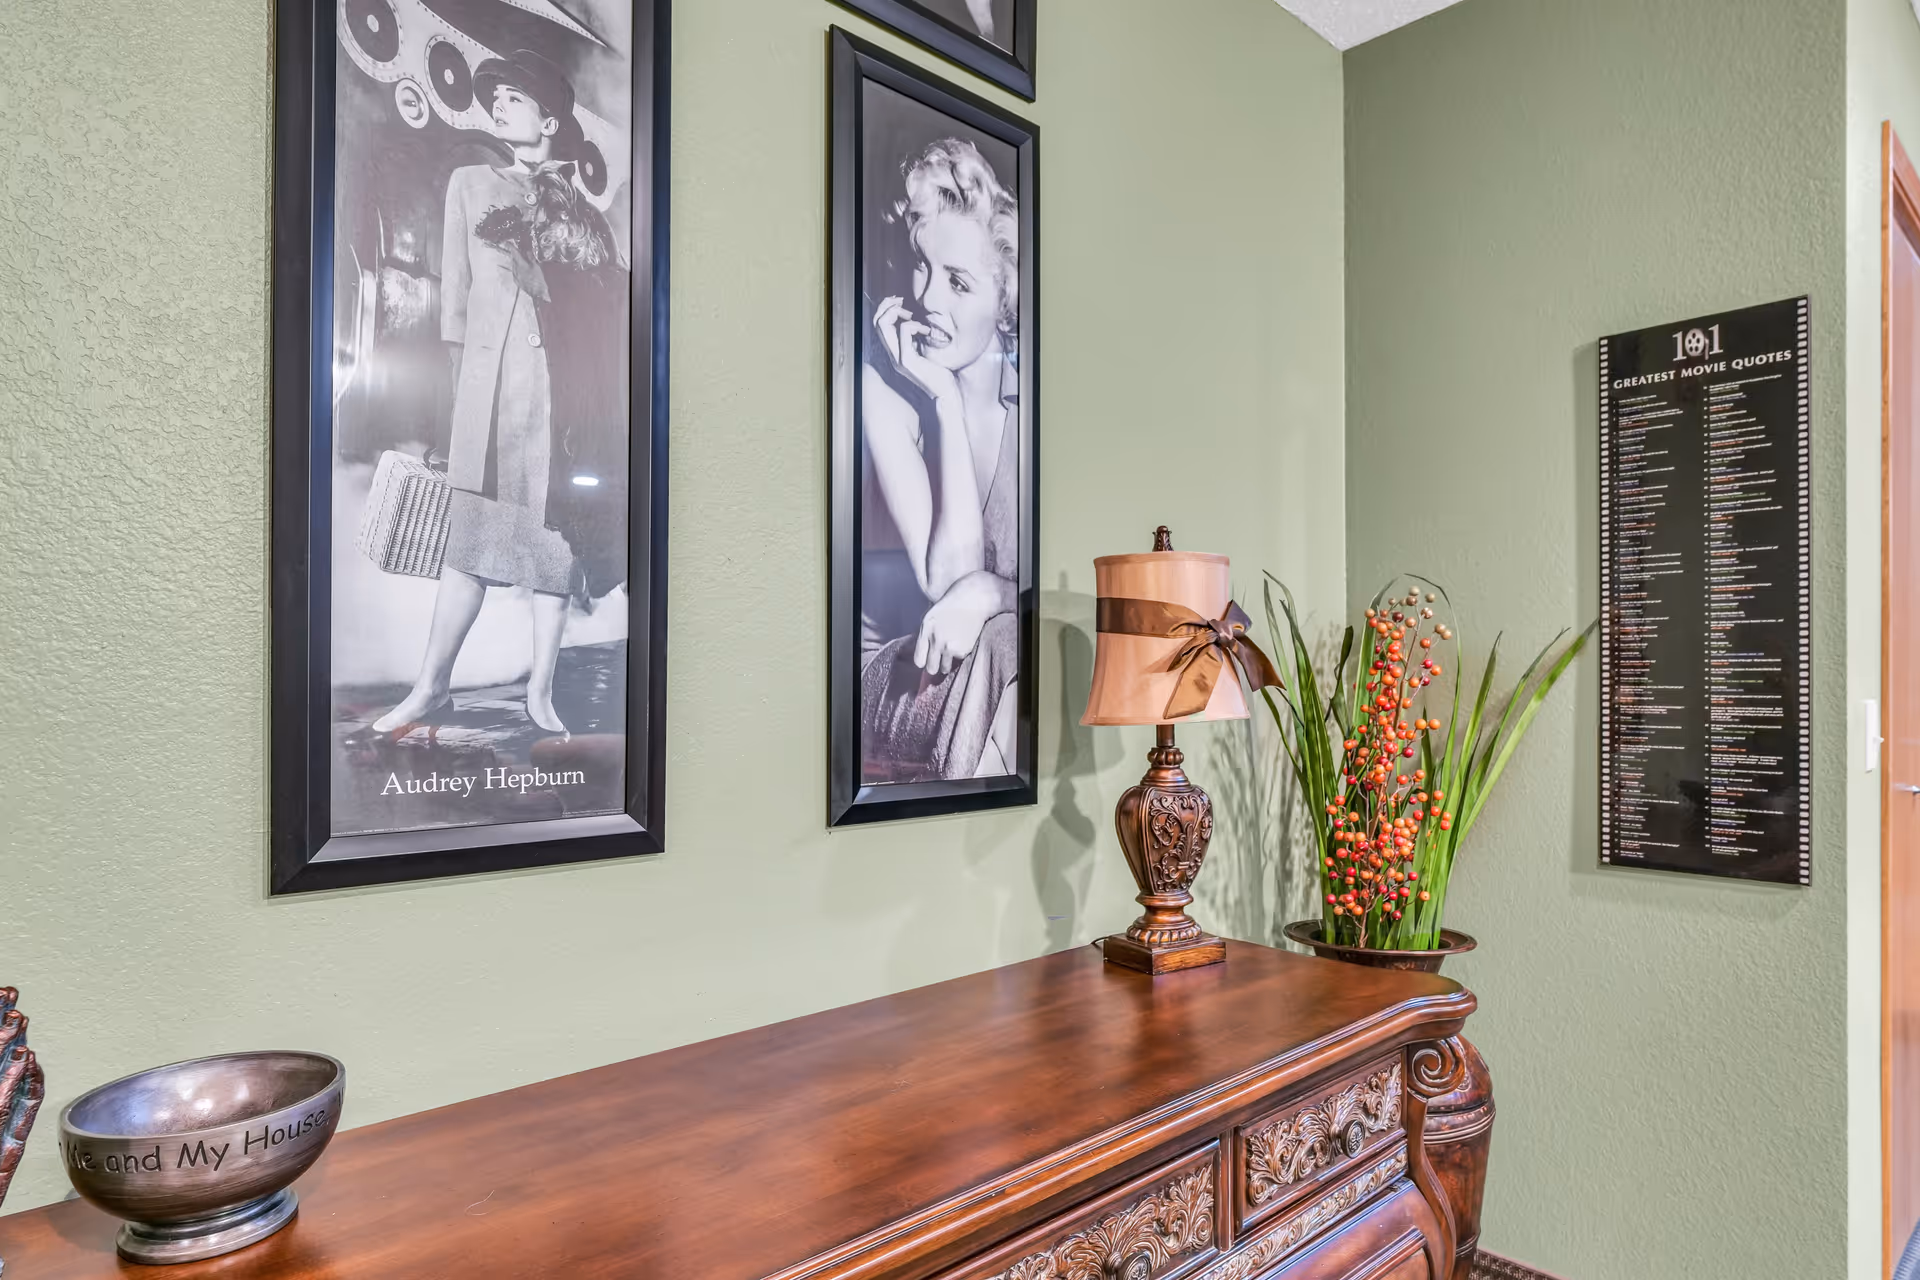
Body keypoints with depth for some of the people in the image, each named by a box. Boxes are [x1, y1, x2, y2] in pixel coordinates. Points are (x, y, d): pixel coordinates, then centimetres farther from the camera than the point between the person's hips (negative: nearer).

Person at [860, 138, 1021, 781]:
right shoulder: (886, 390, -11)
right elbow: (947, 576, -19)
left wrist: (988, 592, -26)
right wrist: (945, 400, -20)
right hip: (889, 674, -3)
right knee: (1002, 649, -33)